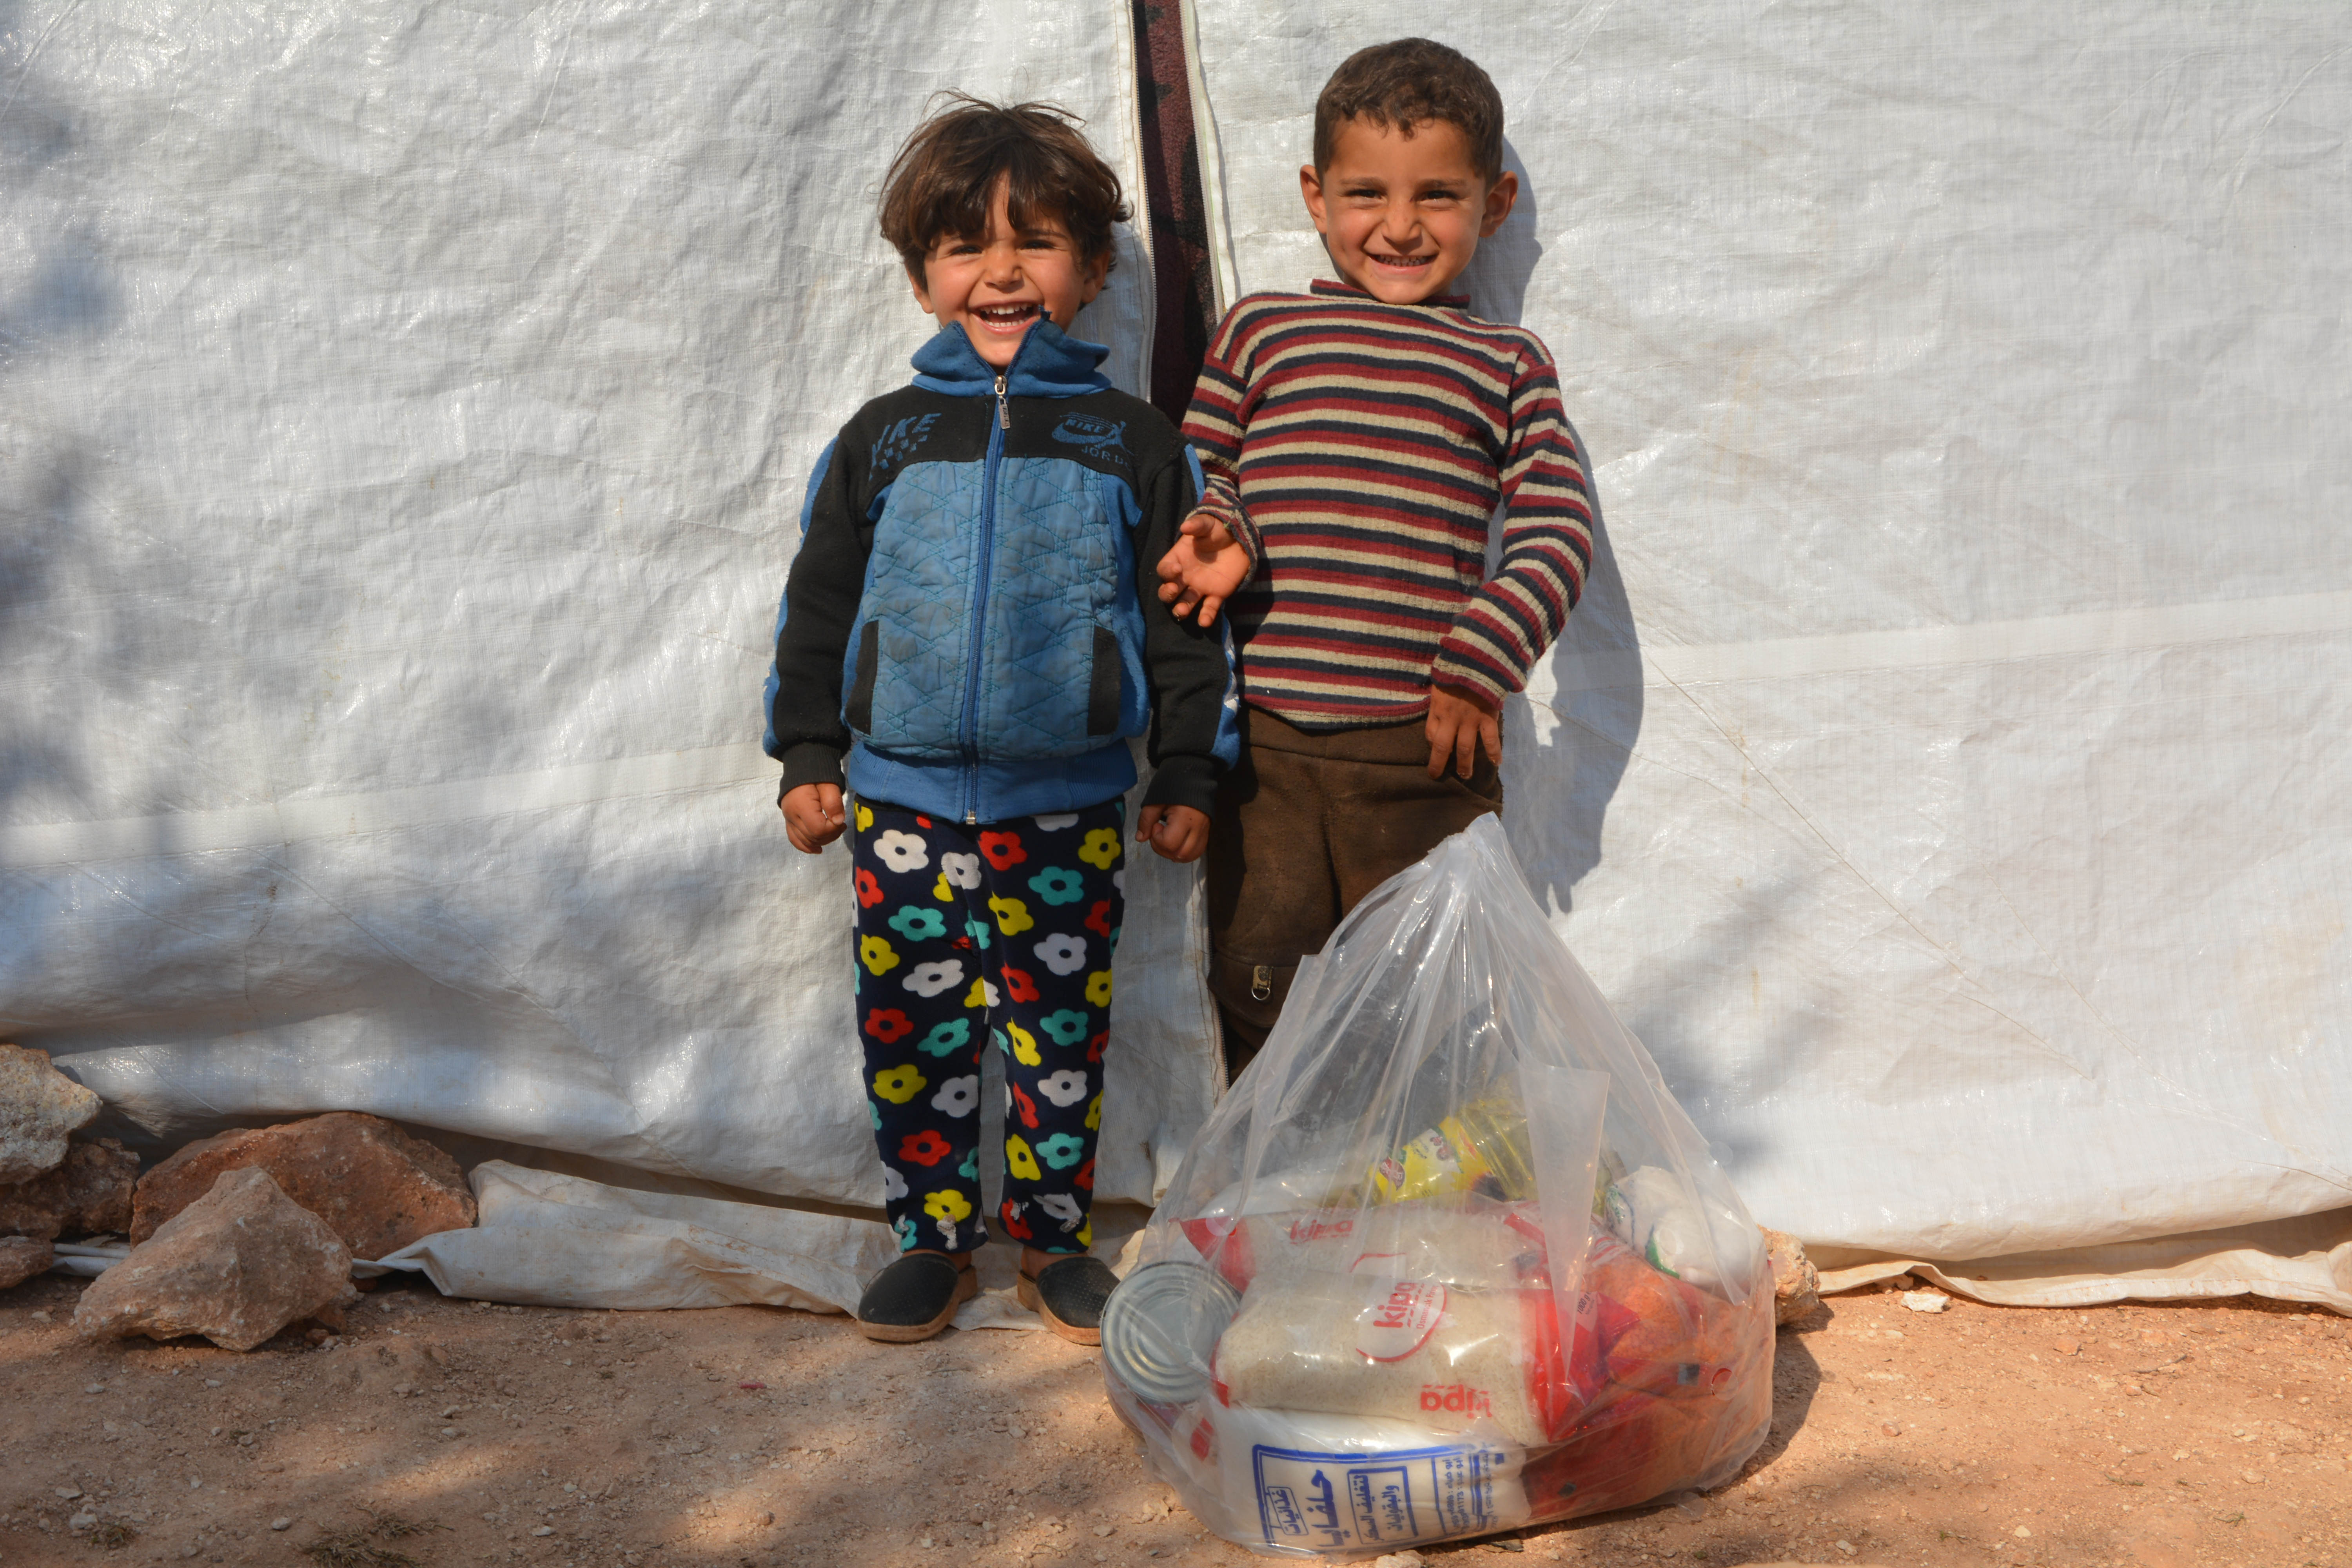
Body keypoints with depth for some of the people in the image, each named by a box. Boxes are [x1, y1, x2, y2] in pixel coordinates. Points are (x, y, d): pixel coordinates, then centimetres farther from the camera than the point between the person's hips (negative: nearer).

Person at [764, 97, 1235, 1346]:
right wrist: (807, 760, 8)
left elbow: (1187, 620, 6)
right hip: (904, 801, 1)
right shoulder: (882, 440, 6)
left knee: (1060, 1032, 7)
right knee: (911, 1029, 7)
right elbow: (817, 603, 11)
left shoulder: (1134, 445, 3)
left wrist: (1189, 775, 5)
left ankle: (1053, 1240, 23)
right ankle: (933, 1237, 23)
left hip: (1068, 807, -1)